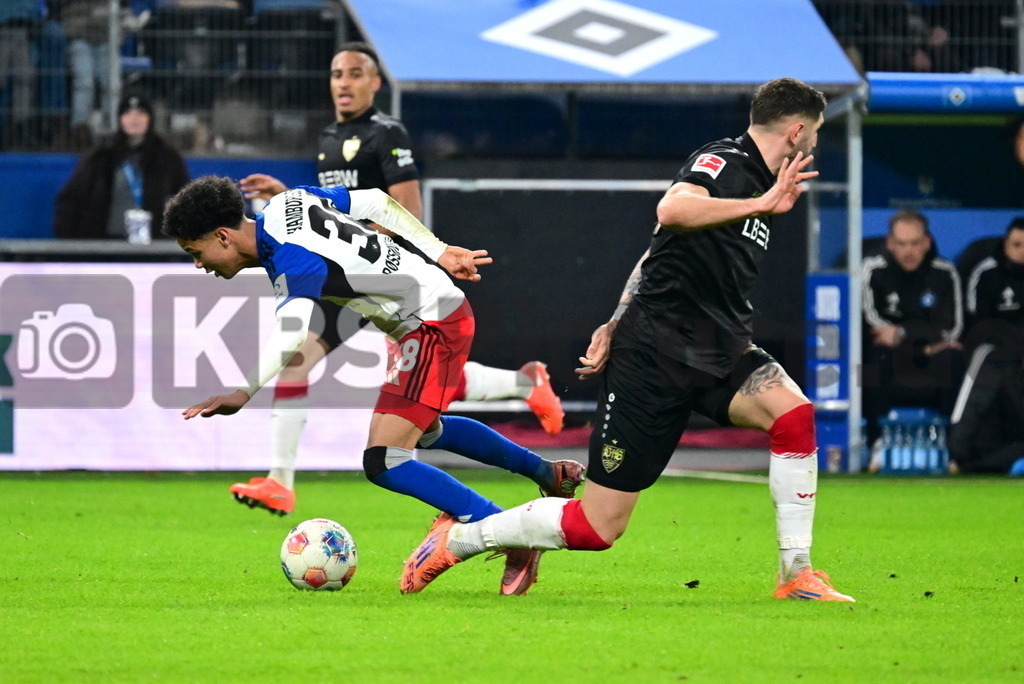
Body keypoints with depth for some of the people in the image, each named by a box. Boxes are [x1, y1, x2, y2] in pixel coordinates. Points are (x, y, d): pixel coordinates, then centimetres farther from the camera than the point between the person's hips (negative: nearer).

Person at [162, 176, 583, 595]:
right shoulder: (286, 205, 1)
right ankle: (549, 474, 52)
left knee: (383, 463, -18)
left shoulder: (292, 261, -27)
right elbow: (374, 202, 11)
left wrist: (244, 392, -61)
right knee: (424, 431, 34)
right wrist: (439, 253, 18)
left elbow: (293, 330, -47)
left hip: (434, 328, -11)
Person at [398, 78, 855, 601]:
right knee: (596, 528, -5)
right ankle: (458, 538, 16)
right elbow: (672, 210, -34)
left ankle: (797, 577, -11)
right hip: (656, 354, -8)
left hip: (718, 352, 8)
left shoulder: (758, 181, 16)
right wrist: (762, 204, -34)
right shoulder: (722, 161, -10)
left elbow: (656, 255, 23)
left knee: (794, 414, -22)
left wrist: (617, 324, 19)